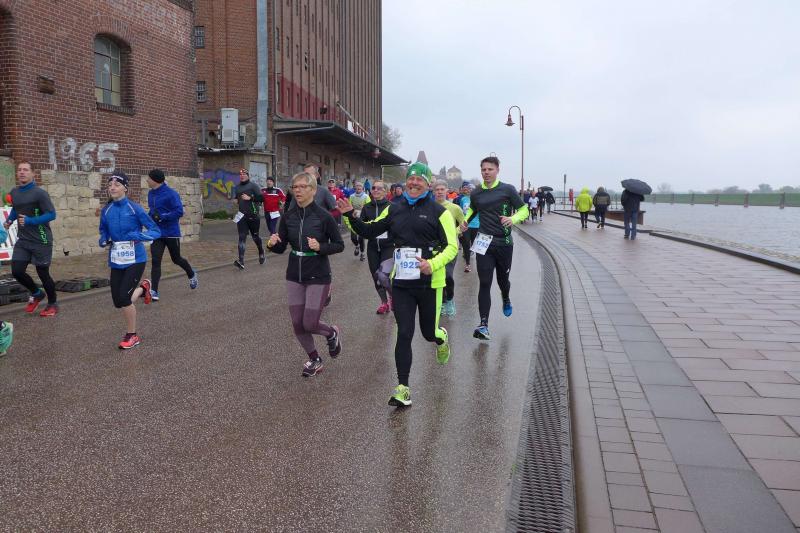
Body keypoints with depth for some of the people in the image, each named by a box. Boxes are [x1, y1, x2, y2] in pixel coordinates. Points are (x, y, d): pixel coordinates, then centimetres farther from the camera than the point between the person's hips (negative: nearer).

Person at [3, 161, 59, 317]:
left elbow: (51, 214, -18)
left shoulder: (39, 193, -14)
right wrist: (9, 220, 10)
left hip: (41, 241, -6)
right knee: (17, 271, -1)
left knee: (43, 273, 3)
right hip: (23, 240, 6)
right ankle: (37, 294, 26)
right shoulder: (14, 193, 6)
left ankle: (53, 304, 22)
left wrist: (30, 221, -26)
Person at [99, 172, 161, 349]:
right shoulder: (106, 211, 2)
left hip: (135, 260, -5)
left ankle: (132, 335, 9)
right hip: (116, 261, 5)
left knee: (124, 297, -13)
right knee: (118, 301, 7)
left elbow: (156, 231, -10)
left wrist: (137, 236, -27)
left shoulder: (134, 208, -11)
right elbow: (104, 232, 18)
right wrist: (103, 241, -4)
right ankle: (142, 288, 39)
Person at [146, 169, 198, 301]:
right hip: (156, 233, 5)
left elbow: (179, 212, -22)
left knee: (176, 259, 12)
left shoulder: (170, 194, -17)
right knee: (155, 261, -4)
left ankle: (191, 275, 41)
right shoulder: (151, 193, 7)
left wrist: (161, 217, -24)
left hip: (171, 233, -5)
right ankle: (154, 291, -4)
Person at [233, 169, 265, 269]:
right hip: (241, 216, 4)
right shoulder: (237, 187, 14)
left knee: (255, 236, 8)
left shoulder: (253, 186, -3)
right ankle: (241, 261, -15)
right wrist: (235, 201, 8)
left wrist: (250, 198, -19)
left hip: (253, 215, -4)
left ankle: (261, 254, 36)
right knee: (242, 237, -7)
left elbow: (261, 198, -11)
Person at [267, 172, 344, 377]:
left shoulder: (324, 216, -12)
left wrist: (320, 247, -23)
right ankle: (314, 360, 32)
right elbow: (281, 248, 4)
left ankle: (331, 333, 31)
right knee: (297, 324, 8)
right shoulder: (288, 216, -1)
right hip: (294, 276, 4)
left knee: (310, 324, -5)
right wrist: (272, 244, -18)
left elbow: (339, 245, -6)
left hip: (318, 277, -4)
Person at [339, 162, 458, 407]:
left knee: (429, 333, 12)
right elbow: (370, 231, 13)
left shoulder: (438, 212, -5)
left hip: (429, 282, -2)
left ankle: (442, 338, 52)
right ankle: (403, 389, 7)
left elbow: (452, 246, -8)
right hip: (401, 282, 3)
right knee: (404, 334, -1)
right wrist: (350, 216, -3)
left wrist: (433, 264, -25)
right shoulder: (395, 209, 8)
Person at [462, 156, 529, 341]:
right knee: (485, 283, -6)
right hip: (484, 242, 1)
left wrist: (513, 219, -21)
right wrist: (464, 223, 8)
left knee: (502, 279, 15)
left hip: (504, 243, -1)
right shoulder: (476, 193, 6)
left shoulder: (507, 189, -3)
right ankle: (483, 325, -7)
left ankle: (506, 299, 51)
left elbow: (524, 210, -1)